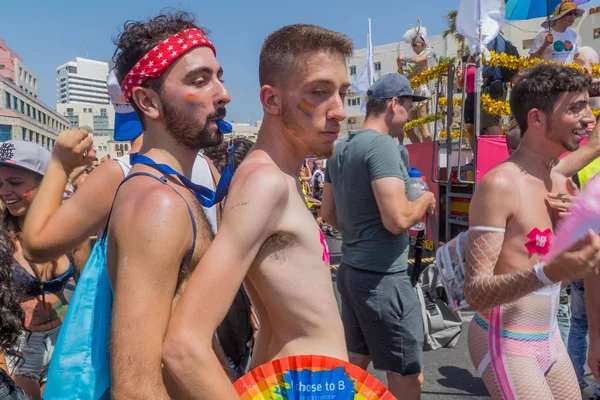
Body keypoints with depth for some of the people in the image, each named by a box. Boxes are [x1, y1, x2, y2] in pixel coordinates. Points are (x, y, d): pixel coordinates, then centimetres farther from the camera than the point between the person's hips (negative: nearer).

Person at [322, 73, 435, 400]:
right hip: (383, 277, -9)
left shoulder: (341, 148, 10)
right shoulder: (382, 144, -17)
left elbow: (328, 213, 16)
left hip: (350, 270, 9)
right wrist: (425, 201, -5)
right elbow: (397, 219, -24)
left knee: (355, 361, 22)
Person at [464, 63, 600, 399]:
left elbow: (563, 276, 14)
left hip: (552, 338, 8)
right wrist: (549, 272, -36)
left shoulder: (563, 183, 5)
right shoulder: (500, 183, -21)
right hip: (505, 343, -8)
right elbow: (476, 292, -24)